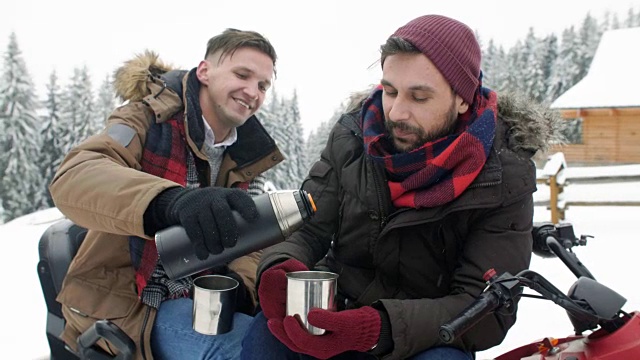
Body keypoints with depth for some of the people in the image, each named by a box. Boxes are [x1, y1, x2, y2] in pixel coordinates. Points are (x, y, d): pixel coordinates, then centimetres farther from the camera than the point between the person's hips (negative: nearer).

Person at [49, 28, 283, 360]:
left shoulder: (247, 156, 6)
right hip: (127, 301, -6)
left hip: (203, 300, 6)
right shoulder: (148, 119, -12)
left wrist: (241, 281, -22)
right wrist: (171, 201, -50)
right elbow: (72, 178, -31)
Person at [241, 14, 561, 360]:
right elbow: (304, 229, -2)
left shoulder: (504, 176, -13)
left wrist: (381, 328, -36)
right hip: (336, 311, 2)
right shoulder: (351, 137, -5)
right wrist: (279, 269, -28)